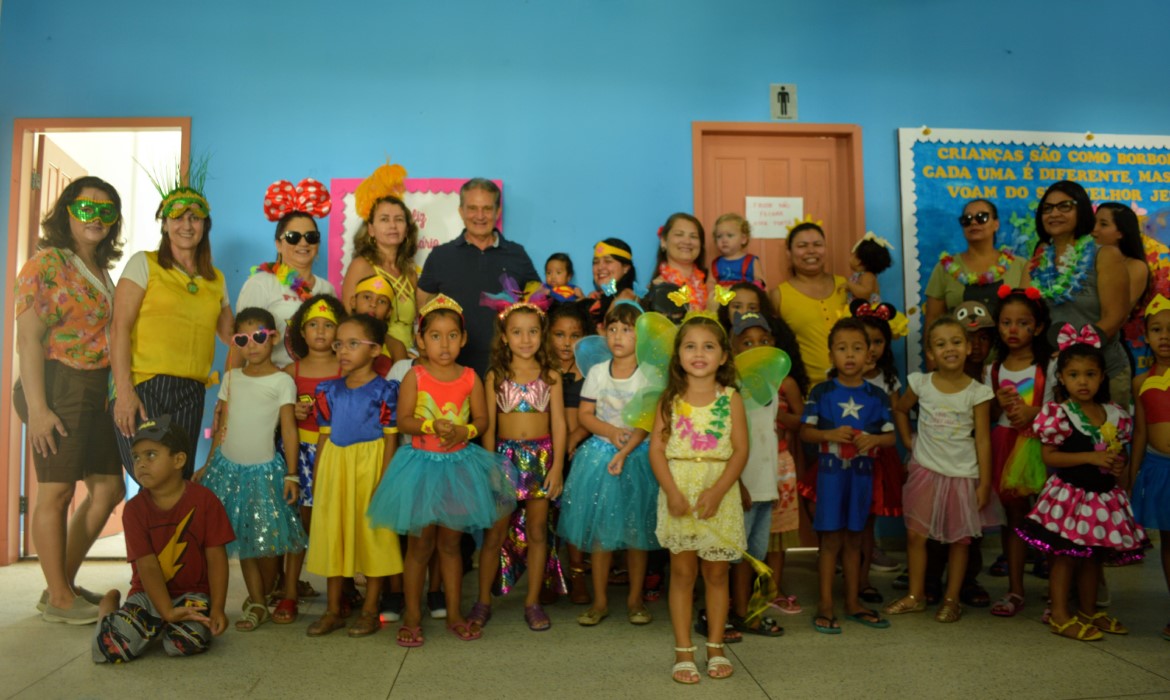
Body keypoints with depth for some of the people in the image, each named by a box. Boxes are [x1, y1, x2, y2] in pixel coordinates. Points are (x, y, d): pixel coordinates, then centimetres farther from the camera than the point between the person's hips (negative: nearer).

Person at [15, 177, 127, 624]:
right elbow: (28, 339, -11)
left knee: (109, 489, 10)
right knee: (57, 491, -2)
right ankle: (59, 599, 9)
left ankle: (63, 584, 22)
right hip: (60, 387, -8)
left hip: (99, 391, 8)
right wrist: (37, 407, -18)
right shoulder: (45, 264, -6)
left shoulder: (102, 271, 16)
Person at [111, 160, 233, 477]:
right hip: (144, 388, -4)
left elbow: (229, 334, 21)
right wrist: (124, 390, -13)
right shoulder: (144, 264, 4)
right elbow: (120, 329, -4)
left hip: (190, 394, 4)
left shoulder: (216, 279, 17)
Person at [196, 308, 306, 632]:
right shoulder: (231, 379, 8)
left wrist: (291, 474, -9)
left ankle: (260, 596, 19)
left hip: (264, 468, -4)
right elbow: (221, 425, 13)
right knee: (243, 537, 8)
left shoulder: (282, 381, -6)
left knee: (268, 536, -3)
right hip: (229, 466, 4)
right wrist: (208, 464, 12)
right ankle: (258, 602, 17)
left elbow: (288, 428, -7)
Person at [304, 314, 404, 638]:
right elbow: (325, 436, 11)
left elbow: (391, 438, -8)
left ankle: (370, 611, 18)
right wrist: (317, 478, 9)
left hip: (369, 466, -5)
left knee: (372, 535, 4)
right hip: (334, 468, 5)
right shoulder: (330, 390, 8)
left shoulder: (383, 391, -6)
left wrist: (385, 480, -13)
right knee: (332, 535, 11)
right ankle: (333, 611, 25)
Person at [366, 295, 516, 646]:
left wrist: (465, 431, -18)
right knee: (420, 544, 6)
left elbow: (481, 419, 2)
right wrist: (432, 426, -26)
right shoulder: (414, 376, -7)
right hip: (422, 462, -2)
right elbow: (403, 420, -11)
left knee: (451, 543, 13)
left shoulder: (470, 377, -1)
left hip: (459, 464, 2)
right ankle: (412, 617, 20)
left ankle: (454, 614, 26)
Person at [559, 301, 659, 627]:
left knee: (636, 529, 5)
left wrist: (624, 452, -23)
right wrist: (610, 432, -14)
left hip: (636, 455, -2)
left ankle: (635, 599, 20)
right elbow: (584, 414, 3)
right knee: (599, 529, 6)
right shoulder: (596, 372, 4)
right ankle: (600, 601, 18)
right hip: (598, 453, 2)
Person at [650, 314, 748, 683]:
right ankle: (683, 652, 14)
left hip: (719, 493, 0)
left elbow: (740, 450, -4)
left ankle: (715, 648, 24)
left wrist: (717, 491, -15)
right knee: (682, 572, 5)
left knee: (716, 572, 10)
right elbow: (657, 448, -3)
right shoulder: (670, 399, 2)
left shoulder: (731, 399, 1)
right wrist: (672, 492, -15)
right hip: (679, 491, 0)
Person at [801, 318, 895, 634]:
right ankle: (825, 605, 10)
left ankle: (852, 602, 25)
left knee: (853, 538, 13)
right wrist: (830, 434, -20)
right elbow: (805, 431, -2)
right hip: (831, 470, -2)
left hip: (862, 471, 3)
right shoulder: (821, 392, -3)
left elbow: (891, 436, 5)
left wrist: (873, 439, -16)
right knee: (831, 539, 1)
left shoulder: (877, 396, 3)